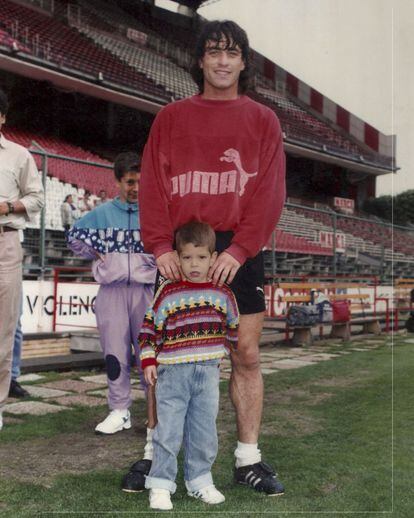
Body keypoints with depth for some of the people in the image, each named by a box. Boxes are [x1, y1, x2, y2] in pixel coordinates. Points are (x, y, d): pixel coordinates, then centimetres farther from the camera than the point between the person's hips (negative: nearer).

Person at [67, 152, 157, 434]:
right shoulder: (101, 213, 9)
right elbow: (74, 235, 19)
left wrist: (158, 260, -1)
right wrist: (96, 255, 8)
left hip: (145, 290, -2)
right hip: (111, 291, 2)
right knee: (115, 354, 4)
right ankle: (120, 411, 14)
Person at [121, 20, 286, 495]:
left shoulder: (262, 121, 11)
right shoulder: (170, 118, 12)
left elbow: (269, 193, 1)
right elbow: (153, 185, 4)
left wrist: (239, 249, -12)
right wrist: (160, 244, -10)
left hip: (238, 252, 0)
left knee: (246, 355, 2)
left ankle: (248, 458, 14)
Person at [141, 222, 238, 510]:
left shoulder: (222, 294, 4)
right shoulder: (167, 293, -3)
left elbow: (233, 329, 17)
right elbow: (150, 328, 0)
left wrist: (224, 358, 18)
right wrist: (148, 361, -5)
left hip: (208, 372, 3)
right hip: (173, 371, -2)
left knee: (204, 430, 10)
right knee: (168, 430, 0)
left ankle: (199, 479, 25)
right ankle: (161, 484, 11)